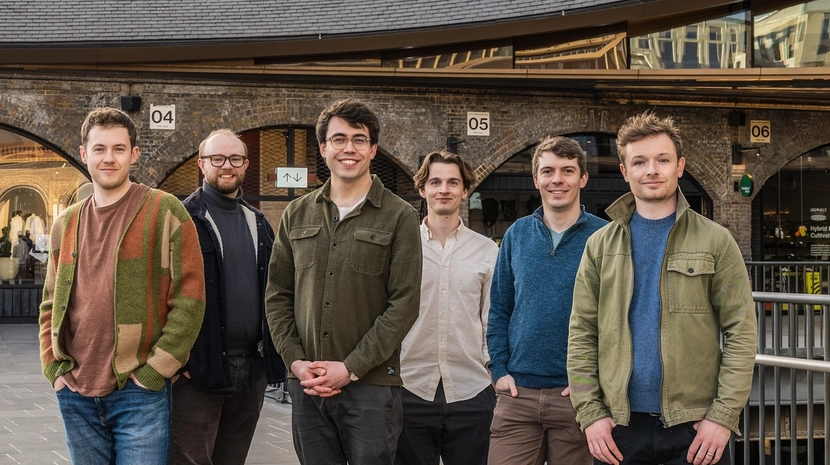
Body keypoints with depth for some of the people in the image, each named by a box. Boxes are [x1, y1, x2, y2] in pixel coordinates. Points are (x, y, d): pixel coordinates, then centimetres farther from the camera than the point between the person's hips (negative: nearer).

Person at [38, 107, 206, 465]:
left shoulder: (164, 211, -3)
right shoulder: (66, 224, 13)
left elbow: (189, 298, -8)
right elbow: (50, 305, 18)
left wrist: (153, 371, -12)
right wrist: (55, 367, 4)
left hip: (140, 394, -5)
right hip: (76, 397, 5)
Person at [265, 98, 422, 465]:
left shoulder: (399, 217, -1)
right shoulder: (297, 214, 10)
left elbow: (404, 304, -7)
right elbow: (277, 294, 11)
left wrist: (351, 368, -13)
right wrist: (295, 360, -3)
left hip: (371, 386, -3)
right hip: (305, 387, 3)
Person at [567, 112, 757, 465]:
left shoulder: (715, 241, 2)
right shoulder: (600, 245, 8)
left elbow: (741, 334, -2)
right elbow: (582, 336, 5)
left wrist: (723, 416, -10)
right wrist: (590, 413, -5)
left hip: (695, 426, -2)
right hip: (619, 426, 2)